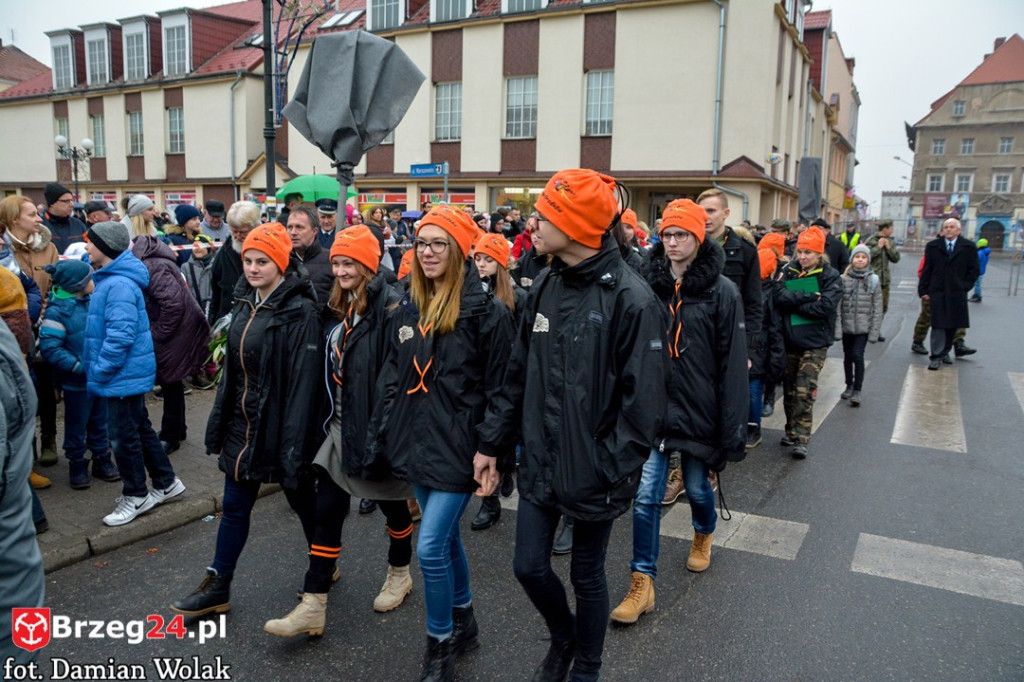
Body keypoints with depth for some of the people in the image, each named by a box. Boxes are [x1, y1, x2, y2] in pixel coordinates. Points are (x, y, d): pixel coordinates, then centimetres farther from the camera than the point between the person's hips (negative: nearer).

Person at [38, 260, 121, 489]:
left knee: (101, 423, 17)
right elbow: (49, 348, -19)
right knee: (76, 426, 10)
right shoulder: (57, 311, -16)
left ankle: (102, 460, 31)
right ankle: (77, 465, 25)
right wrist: (80, 367, -23)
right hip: (77, 382, -5)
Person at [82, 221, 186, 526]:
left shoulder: (119, 285, -21)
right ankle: (166, 483, 31)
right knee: (141, 429, 18)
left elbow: (121, 334, -26)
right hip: (129, 372, 10)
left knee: (124, 437, 2)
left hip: (124, 374, -10)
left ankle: (136, 496, 16)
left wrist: (100, 371, -19)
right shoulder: (110, 279, 11)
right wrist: (97, 371, 17)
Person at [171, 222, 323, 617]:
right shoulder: (245, 303, 7)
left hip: (279, 427, -6)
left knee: (301, 498, 13)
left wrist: (294, 444, -23)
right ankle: (217, 588, 26)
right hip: (244, 425, 7)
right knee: (234, 506, 14)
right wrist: (219, 424, 13)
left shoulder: (300, 311, -18)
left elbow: (303, 382, -22)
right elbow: (232, 369, 13)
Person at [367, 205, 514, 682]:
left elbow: (500, 388, -12)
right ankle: (463, 623, 38)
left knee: (430, 546, -7)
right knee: (446, 537, 19)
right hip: (417, 441, 7)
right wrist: (379, 436, 11)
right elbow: (391, 378, 14)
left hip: (458, 445, -6)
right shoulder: (408, 309, 7)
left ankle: (440, 643, 16)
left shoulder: (486, 312, -12)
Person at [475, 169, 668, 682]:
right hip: (539, 462, 5)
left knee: (587, 576, 14)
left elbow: (642, 400, -17)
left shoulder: (630, 298, -18)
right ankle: (563, 638, 45)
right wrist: (492, 443, 8)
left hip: (592, 472, -5)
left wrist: (614, 474, -17)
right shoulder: (545, 287, 2)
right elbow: (517, 375, 8)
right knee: (529, 566, 13)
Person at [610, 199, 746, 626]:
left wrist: (732, 431, -10)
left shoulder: (721, 291, -8)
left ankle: (704, 534, 52)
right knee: (645, 496, -2)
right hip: (653, 409, 2)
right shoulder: (648, 286, 0)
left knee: (697, 486, 19)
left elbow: (733, 365, -9)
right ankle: (643, 583, 11)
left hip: (699, 411, -1)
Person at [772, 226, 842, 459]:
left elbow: (825, 307, -18)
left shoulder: (831, 277, -4)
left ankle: (801, 440, -3)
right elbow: (779, 296, -11)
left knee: (805, 392, -10)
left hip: (815, 342, -4)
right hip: (789, 339, 4)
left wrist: (793, 304, -12)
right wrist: (807, 297, -18)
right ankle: (792, 430, 29)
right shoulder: (789, 271, 5)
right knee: (789, 389, 13)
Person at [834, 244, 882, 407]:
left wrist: (875, 331, -5)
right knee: (848, 356, 12)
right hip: (847, 326, 2)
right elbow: (837, 306, -3)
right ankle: (849, 386, 31)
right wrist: (837, 328, -7)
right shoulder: (843, 279, -3)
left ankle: (857, 391, 1)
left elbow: (877, 308, -1)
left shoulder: (874, 280, -3)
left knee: (857, 355, -10)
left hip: (863, 326, -2)